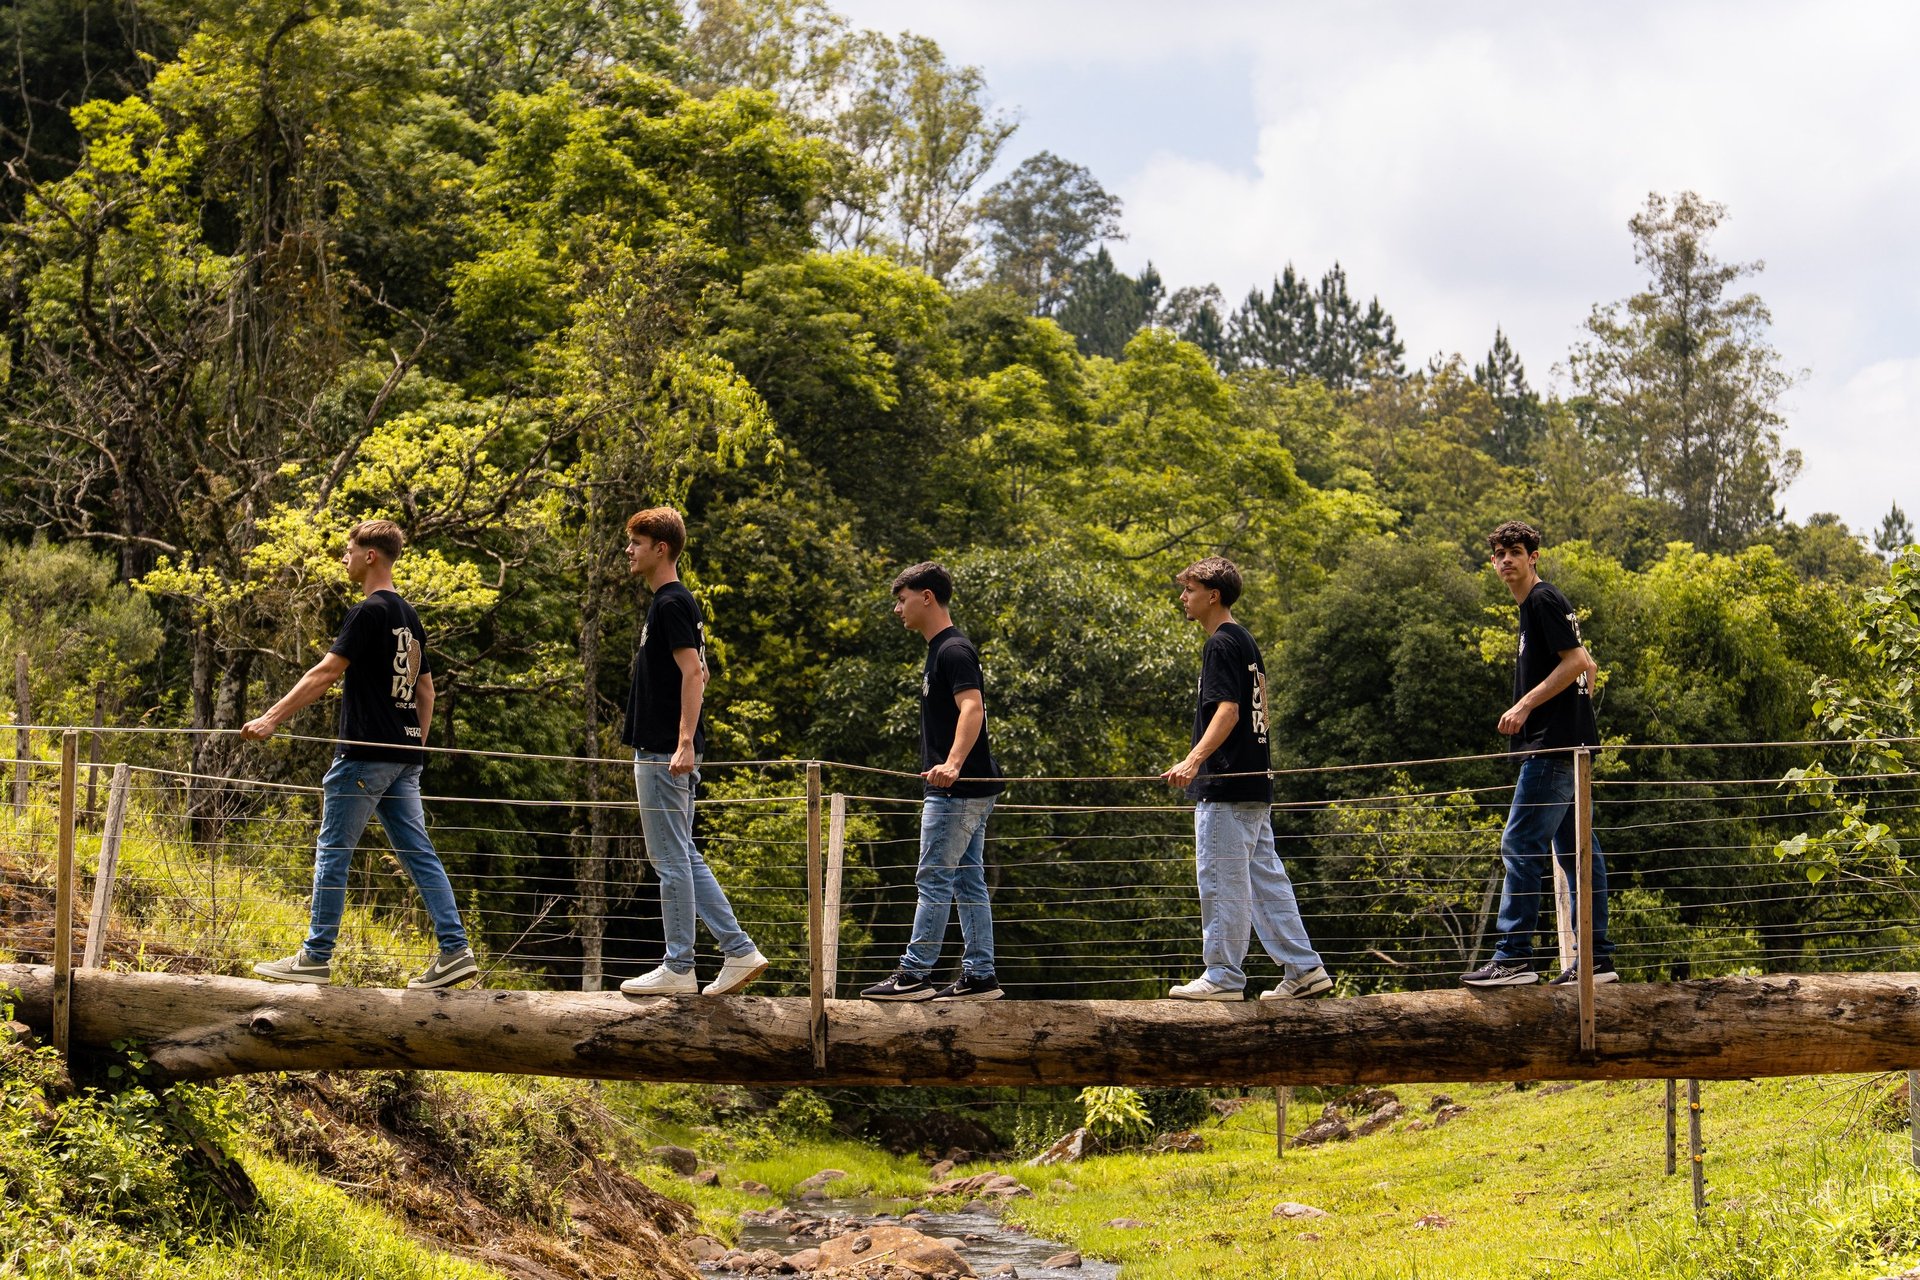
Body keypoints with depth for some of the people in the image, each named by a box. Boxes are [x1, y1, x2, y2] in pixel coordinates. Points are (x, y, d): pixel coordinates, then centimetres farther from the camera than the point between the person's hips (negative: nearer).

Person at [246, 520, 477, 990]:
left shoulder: (369, 612, -11)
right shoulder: (410, 617, 16)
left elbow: (325, 673, -17)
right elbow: (425, 690, 20)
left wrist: (273, 717, -16)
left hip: (365, 754, -8)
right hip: (403, 756, 8)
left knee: (333, 853, 0)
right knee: (418, 853, 6)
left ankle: (316, 957, 5)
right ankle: (455, 950, 0)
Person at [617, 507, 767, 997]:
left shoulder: (671, 603, -12)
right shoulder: (672, 602, 17)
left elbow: (693, 673, -21)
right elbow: (693, 675, 23)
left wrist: (684, 744, -27)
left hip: (664, 754, -10)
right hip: (659, 751, 10)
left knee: (671, 859, -5)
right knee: (683, 859, 12)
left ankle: (678, 969, 0)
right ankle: (739, 951, 11)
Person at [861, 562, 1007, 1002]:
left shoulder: (953, 650, -14)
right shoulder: (941, 649, 18)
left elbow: (972, 708, -27)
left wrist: (953, 763, -40)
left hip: (958, 791, -10)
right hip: (969, 790, 10)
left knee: (933, 881, -8)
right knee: (967, 883, 9)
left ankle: (914, 974, -7)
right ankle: (980, 976, 11)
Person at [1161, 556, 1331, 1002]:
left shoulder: (1220, 645, -12)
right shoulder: (1247, 642, 17)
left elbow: (1227, 712, -22)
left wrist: (1194, 760, -33)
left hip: (1225, 786, -10)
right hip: (1254, 783, 10)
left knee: (1221, 881, -4)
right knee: (1265, 878, 11)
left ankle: (1223, 976, 0)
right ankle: (1305, 969, 11)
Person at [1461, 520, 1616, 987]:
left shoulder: (1544, 601, -9)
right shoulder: (1533, 606, 21)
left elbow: (1576, 661, -18)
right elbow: (1585, 665, 26)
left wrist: (1525, 704, -19)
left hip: (1553, 746, -11)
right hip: (1567, 745, 11)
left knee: (1520, 845, -11)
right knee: (1576, 851, 9)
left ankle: (1512, 958, -13)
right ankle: (1596, 960, 10)